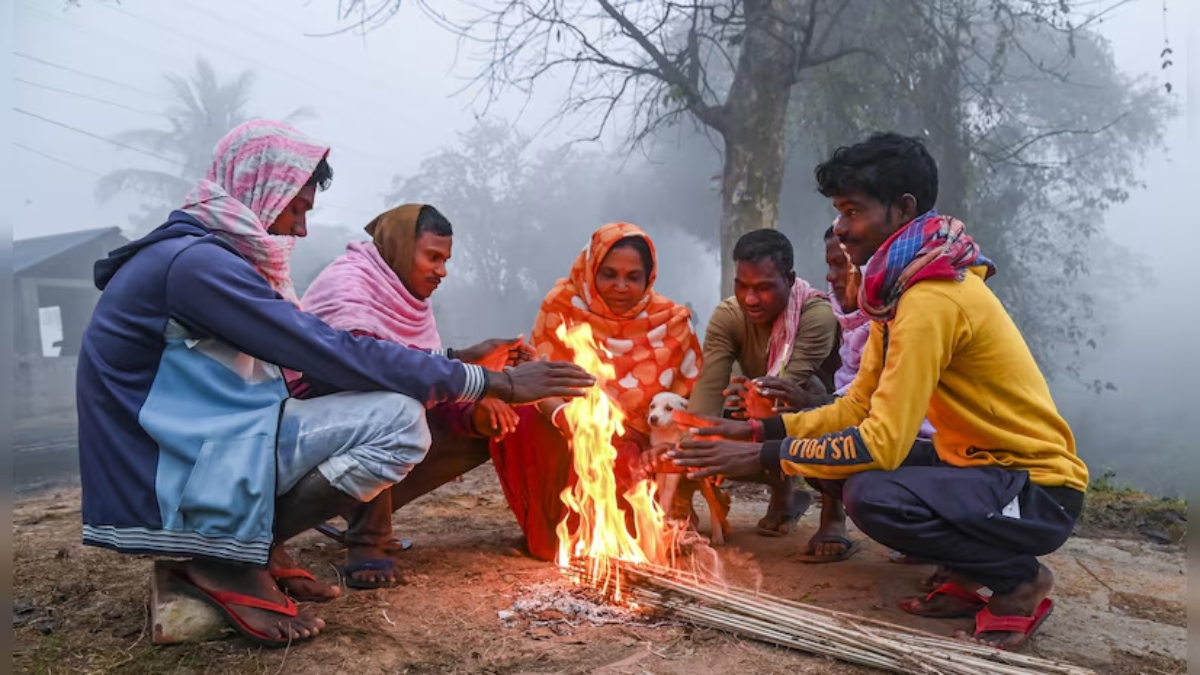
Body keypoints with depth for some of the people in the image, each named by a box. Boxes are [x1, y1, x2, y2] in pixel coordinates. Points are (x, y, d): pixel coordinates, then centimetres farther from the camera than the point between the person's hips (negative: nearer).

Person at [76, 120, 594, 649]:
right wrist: (492, 383, -17)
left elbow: (316, 353, 12)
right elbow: (339, 357, -22)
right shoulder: (195, 261, -19)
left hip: (178, 458, 10)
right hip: (165, 490, -10)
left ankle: (245, 550, 4)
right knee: (397, 419, -21)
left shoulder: (200, 255, 12)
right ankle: (228, 565, -9)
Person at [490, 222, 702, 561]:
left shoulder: (671, 321, -4)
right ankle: (550, 529, -6)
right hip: (563, 436, 0)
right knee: (519, 417, -29)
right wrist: (561, 415, -34)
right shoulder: (562, 304, -6)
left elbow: (685, 400, 0)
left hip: (635, 444, 0)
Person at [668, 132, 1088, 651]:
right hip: (981, 467, 9)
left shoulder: (932, 298, -25)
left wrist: (762, 457, -23)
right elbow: (857, 409, 7)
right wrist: (757, 430, -2)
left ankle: (1018, 578, -3)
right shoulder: (901, 288, 6)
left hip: (1039, 488, -9)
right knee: (836, 462, 2)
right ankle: (970, 574, 11)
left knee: (871, 495, -30)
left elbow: (882, 444, -30)